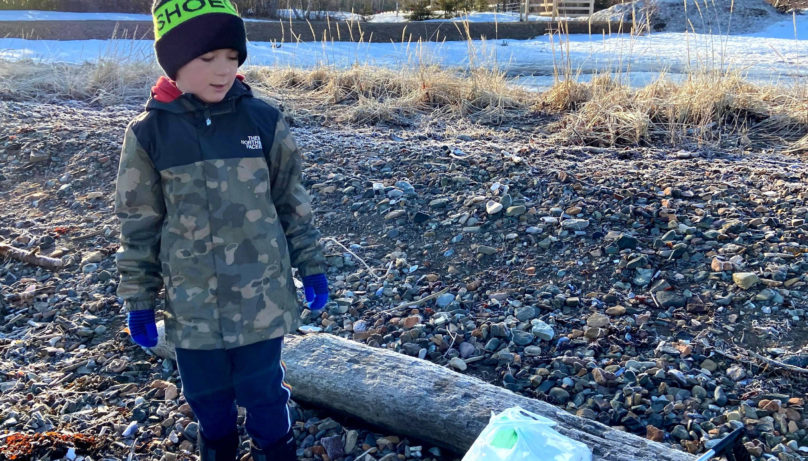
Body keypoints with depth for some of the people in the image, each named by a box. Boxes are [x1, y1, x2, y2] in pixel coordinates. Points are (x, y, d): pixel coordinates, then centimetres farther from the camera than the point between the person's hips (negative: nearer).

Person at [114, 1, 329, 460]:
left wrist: (311, 265, 4)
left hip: (261, 294, -1)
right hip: (192, 301, 1)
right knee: (206, 393, 18)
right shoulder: (148, 132, -7)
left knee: (263, 388, 12)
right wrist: (138, 300, 4)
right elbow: (139, 224, 0)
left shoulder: (264, 120, -7)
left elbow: (292, 201, 2)